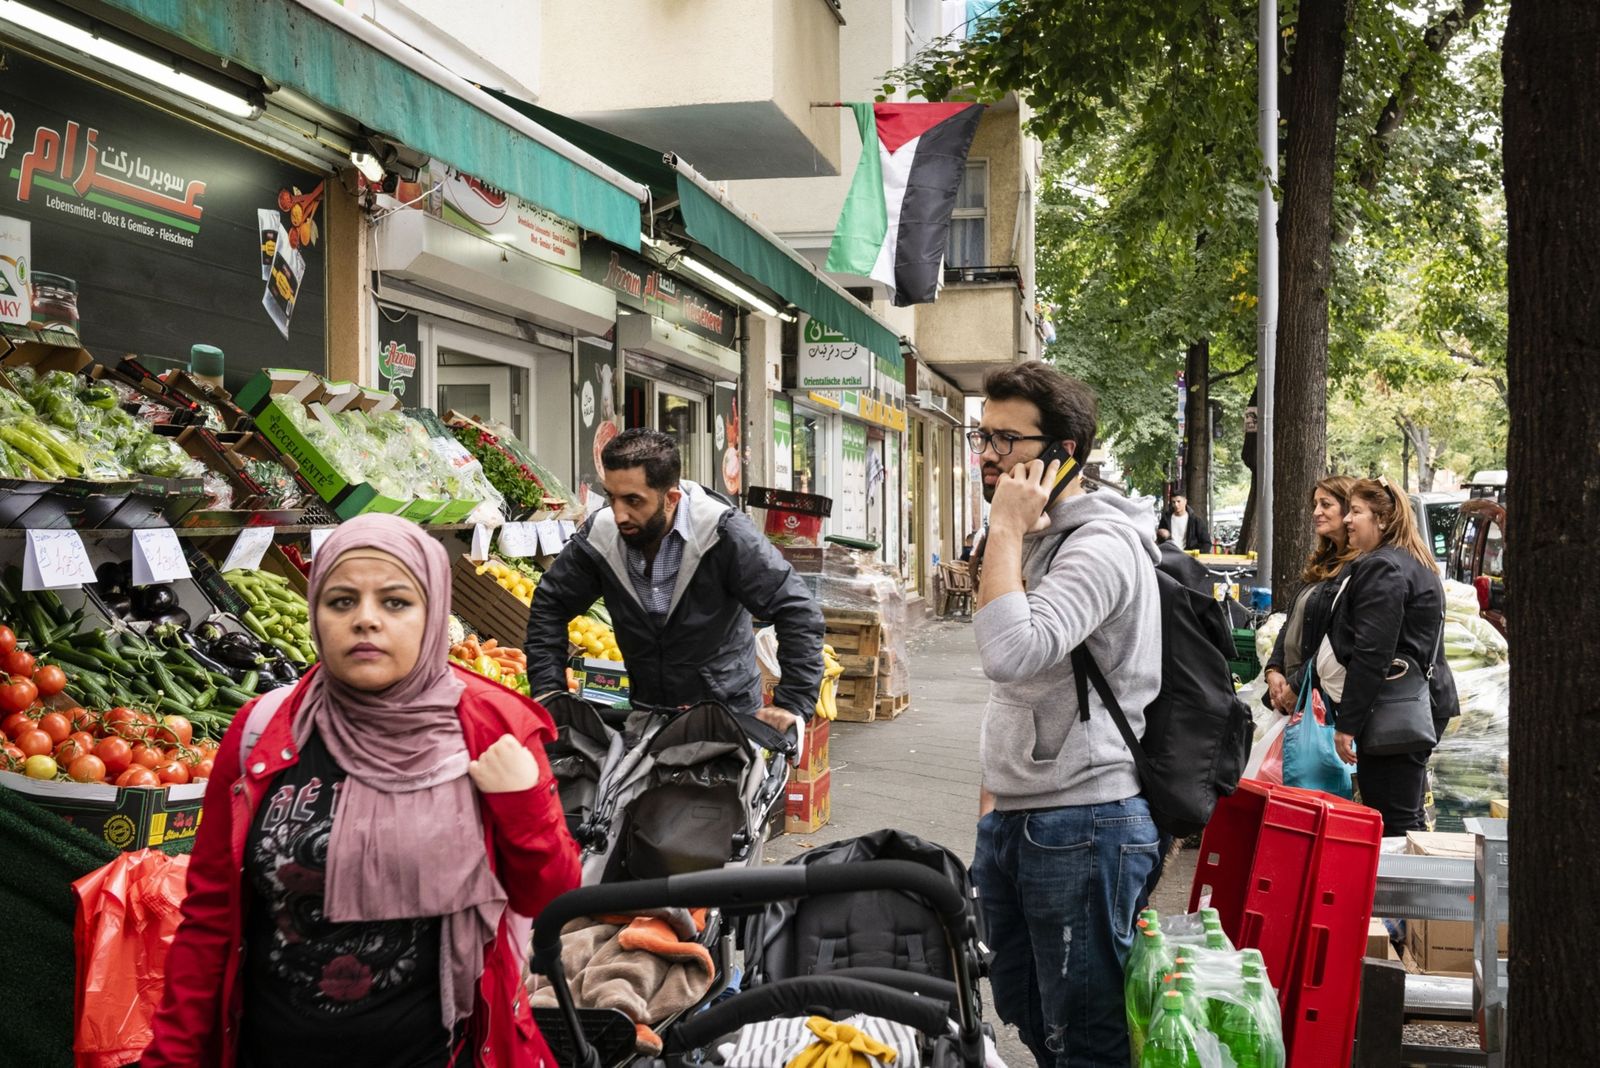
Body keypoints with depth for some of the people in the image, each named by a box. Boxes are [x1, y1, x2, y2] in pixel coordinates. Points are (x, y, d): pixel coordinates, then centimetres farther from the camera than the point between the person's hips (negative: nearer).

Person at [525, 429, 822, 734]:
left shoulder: (724, 533, -23)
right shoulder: (600, 534, -9)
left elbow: (798, 611, -23)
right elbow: (549, 605, 6)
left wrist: (792, 706, -28)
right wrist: (548, 688, -4)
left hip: (728, 713, -3)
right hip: (644, 712, 4)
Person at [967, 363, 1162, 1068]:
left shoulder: (1101, 544, -17)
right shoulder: (1033, 539, 13)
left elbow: (1012, 653, -33)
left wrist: (1005, 531, -23)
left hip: (1082, 829, -9)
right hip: (1010, 820, 10)